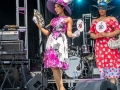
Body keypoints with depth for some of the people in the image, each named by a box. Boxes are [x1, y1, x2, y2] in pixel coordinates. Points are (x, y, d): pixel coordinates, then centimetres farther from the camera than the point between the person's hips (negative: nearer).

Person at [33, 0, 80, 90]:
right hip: (51, 42, 6)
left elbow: (69, 33, 0)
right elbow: (47, 33, 16)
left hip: (60, 42, -6)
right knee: (53, 67, -2)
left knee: (55, 66, -18)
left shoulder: (68, 19, 7)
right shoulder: (53, 20, 21)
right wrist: (38, 24, 14)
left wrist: (74, 35, -22)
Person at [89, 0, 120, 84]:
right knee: (102, 65, 2)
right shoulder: (95, 21, 16)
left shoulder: (112, 19, 3)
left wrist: (106, 35, -15)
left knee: (111, 64, -12)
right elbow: (91, 33, 16)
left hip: (110, 45, -4)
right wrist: (96, 36, -8)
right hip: (99, 46, 4)